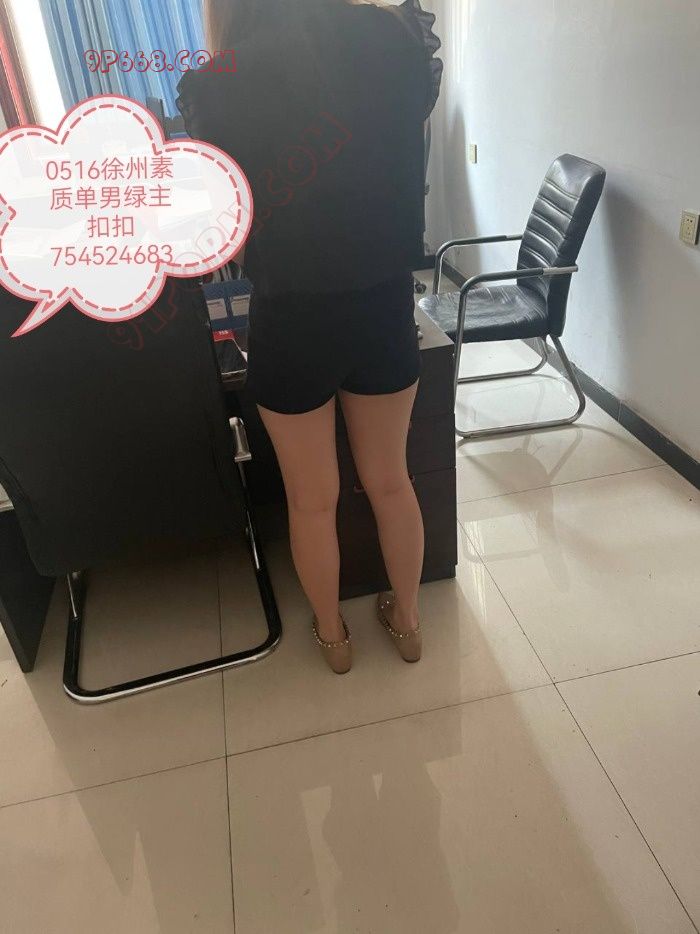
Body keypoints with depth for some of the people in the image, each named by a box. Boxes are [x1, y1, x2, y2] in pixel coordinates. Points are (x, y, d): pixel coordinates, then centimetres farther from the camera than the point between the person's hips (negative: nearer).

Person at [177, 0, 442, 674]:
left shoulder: (223, 89, -11)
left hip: (292, 323, -2)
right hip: (386, 307, 3)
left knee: (312, 501, 17)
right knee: (390, 481, 21)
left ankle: (332, 635, 41)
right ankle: (408, 619, 42)